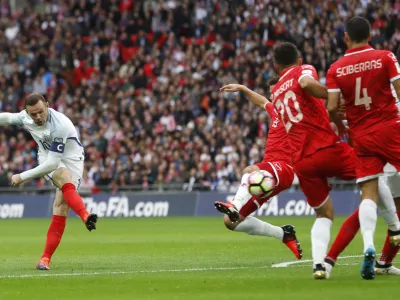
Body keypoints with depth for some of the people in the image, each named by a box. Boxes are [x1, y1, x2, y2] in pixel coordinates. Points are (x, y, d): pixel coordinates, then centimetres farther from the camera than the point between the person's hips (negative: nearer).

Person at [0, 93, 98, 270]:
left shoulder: (60, 125, -33)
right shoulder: (25, 117, -15)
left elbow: (52, 164, -31)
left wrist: (22, 177, -27)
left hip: (71, 159, -3)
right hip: (47, 158, 3)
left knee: (61, 207, -15)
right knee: (66, 181, -32)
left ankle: (46, 258, -13)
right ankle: (85, 216, -54)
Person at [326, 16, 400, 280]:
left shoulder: (336, 69, 2)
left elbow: (332, 107, -3)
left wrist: (342, 128, 15)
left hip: (361, 136, 2)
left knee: (369, 194, 1)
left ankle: (369, 247, -16)